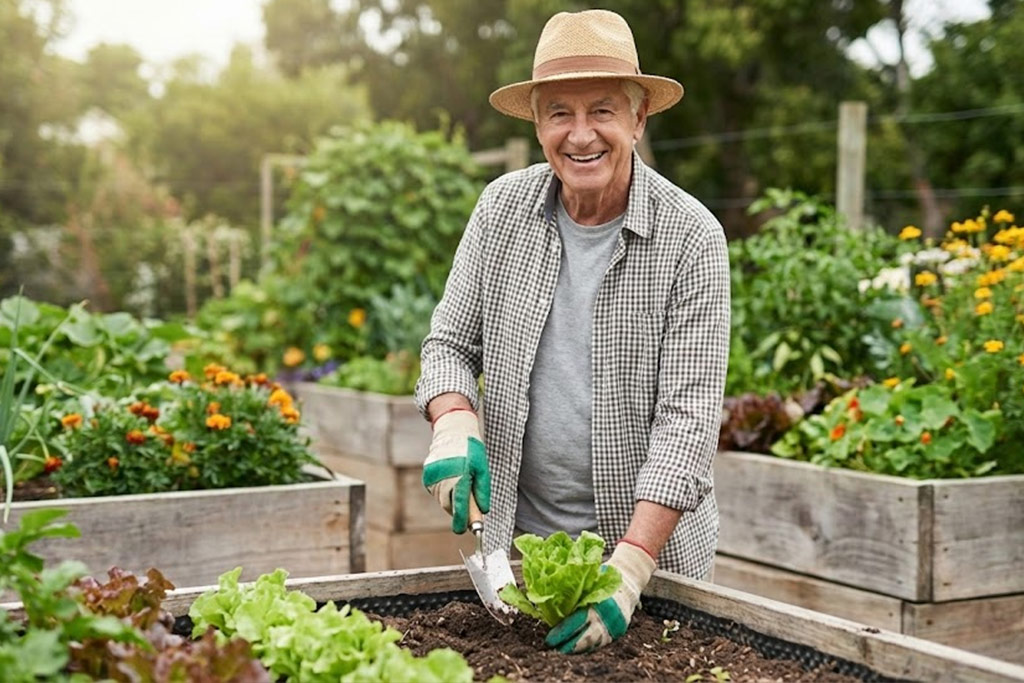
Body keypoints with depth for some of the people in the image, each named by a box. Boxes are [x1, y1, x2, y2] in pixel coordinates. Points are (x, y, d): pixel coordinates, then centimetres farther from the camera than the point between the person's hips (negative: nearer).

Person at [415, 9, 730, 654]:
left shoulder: (691, 237, -14)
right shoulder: (503, 208, -4)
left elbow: (689, 414, -19)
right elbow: (450, 342, 4)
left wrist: (630, 564, -27)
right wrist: (455, 423, -18)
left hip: (655, 541, -2)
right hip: (520, 537, 3)